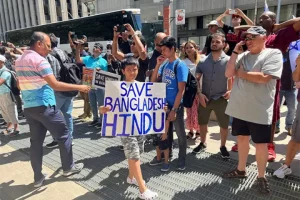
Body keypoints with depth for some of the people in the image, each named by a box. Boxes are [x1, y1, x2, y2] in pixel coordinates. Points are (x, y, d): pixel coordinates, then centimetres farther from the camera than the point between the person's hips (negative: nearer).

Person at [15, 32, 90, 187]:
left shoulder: (19, 61, 13)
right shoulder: (39, 60, -15)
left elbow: (19, 85, 22)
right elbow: (55, 85, -22)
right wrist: (79, 87, -18)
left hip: (28, 107, 8)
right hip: (44, 106, -8)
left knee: (36, 141, 12)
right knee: (63, 136, 8)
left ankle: (38, 177, 19)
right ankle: (68, 167, 20)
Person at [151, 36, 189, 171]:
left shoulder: (180, 65, -13)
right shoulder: (164, 64, 5)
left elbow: (181, 90, -16)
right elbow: (153, 81, 6)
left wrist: (174, 109, -18)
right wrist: (158, 65, -4)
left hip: (176, 106, -6)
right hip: (164, 104, 6)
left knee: (180, 134, 9)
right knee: (166, 132, 18)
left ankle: (182, 159, 25)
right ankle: (165, 156, 35)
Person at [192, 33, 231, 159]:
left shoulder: (228, 60, -5)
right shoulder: (203, 60, 0)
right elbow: (196, 79, 1)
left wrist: (230, 90, -14)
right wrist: (199, 93, -9)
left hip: (221, 99, -2)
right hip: (204, 98, 2)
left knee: (224, 125, 8)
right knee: (202, 123, 15)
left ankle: (223, 146, 31)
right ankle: (203, 143, 37)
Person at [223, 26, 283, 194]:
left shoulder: (273, 54, -7)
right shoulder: (242, 56, 8)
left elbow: (263, 78, -21)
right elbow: (228, 74, -1)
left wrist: (241, 73, -7)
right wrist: (235, 52, -4)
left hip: (260, 110, -5)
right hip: (240, 108, 5)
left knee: (261, 143, 7)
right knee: (242, 138, 17)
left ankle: (261, 177, 26)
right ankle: (241, 169, 35)